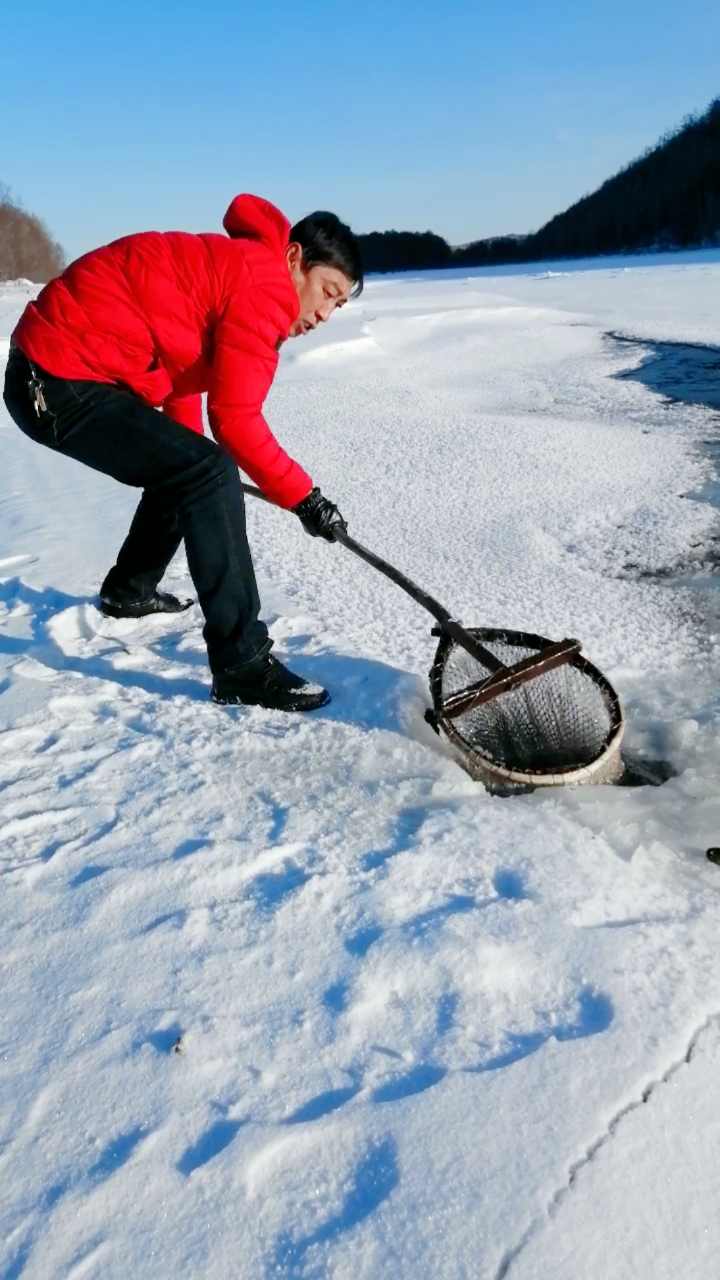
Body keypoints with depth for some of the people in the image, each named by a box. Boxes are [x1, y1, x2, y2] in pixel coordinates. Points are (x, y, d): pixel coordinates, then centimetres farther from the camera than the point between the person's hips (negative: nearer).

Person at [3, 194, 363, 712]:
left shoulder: (230, 268, 17)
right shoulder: (265, 285, -13)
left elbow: (181, 375, 25)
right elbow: (234, 417, -18)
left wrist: (192, 462, 31)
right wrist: (304, 497, -12)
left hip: (55, 376, 11)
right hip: (61, 384, -11)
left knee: (183, 470, 23)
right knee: (211, 475, -19)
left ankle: (128, 590, 43)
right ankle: (242, 665, -16)